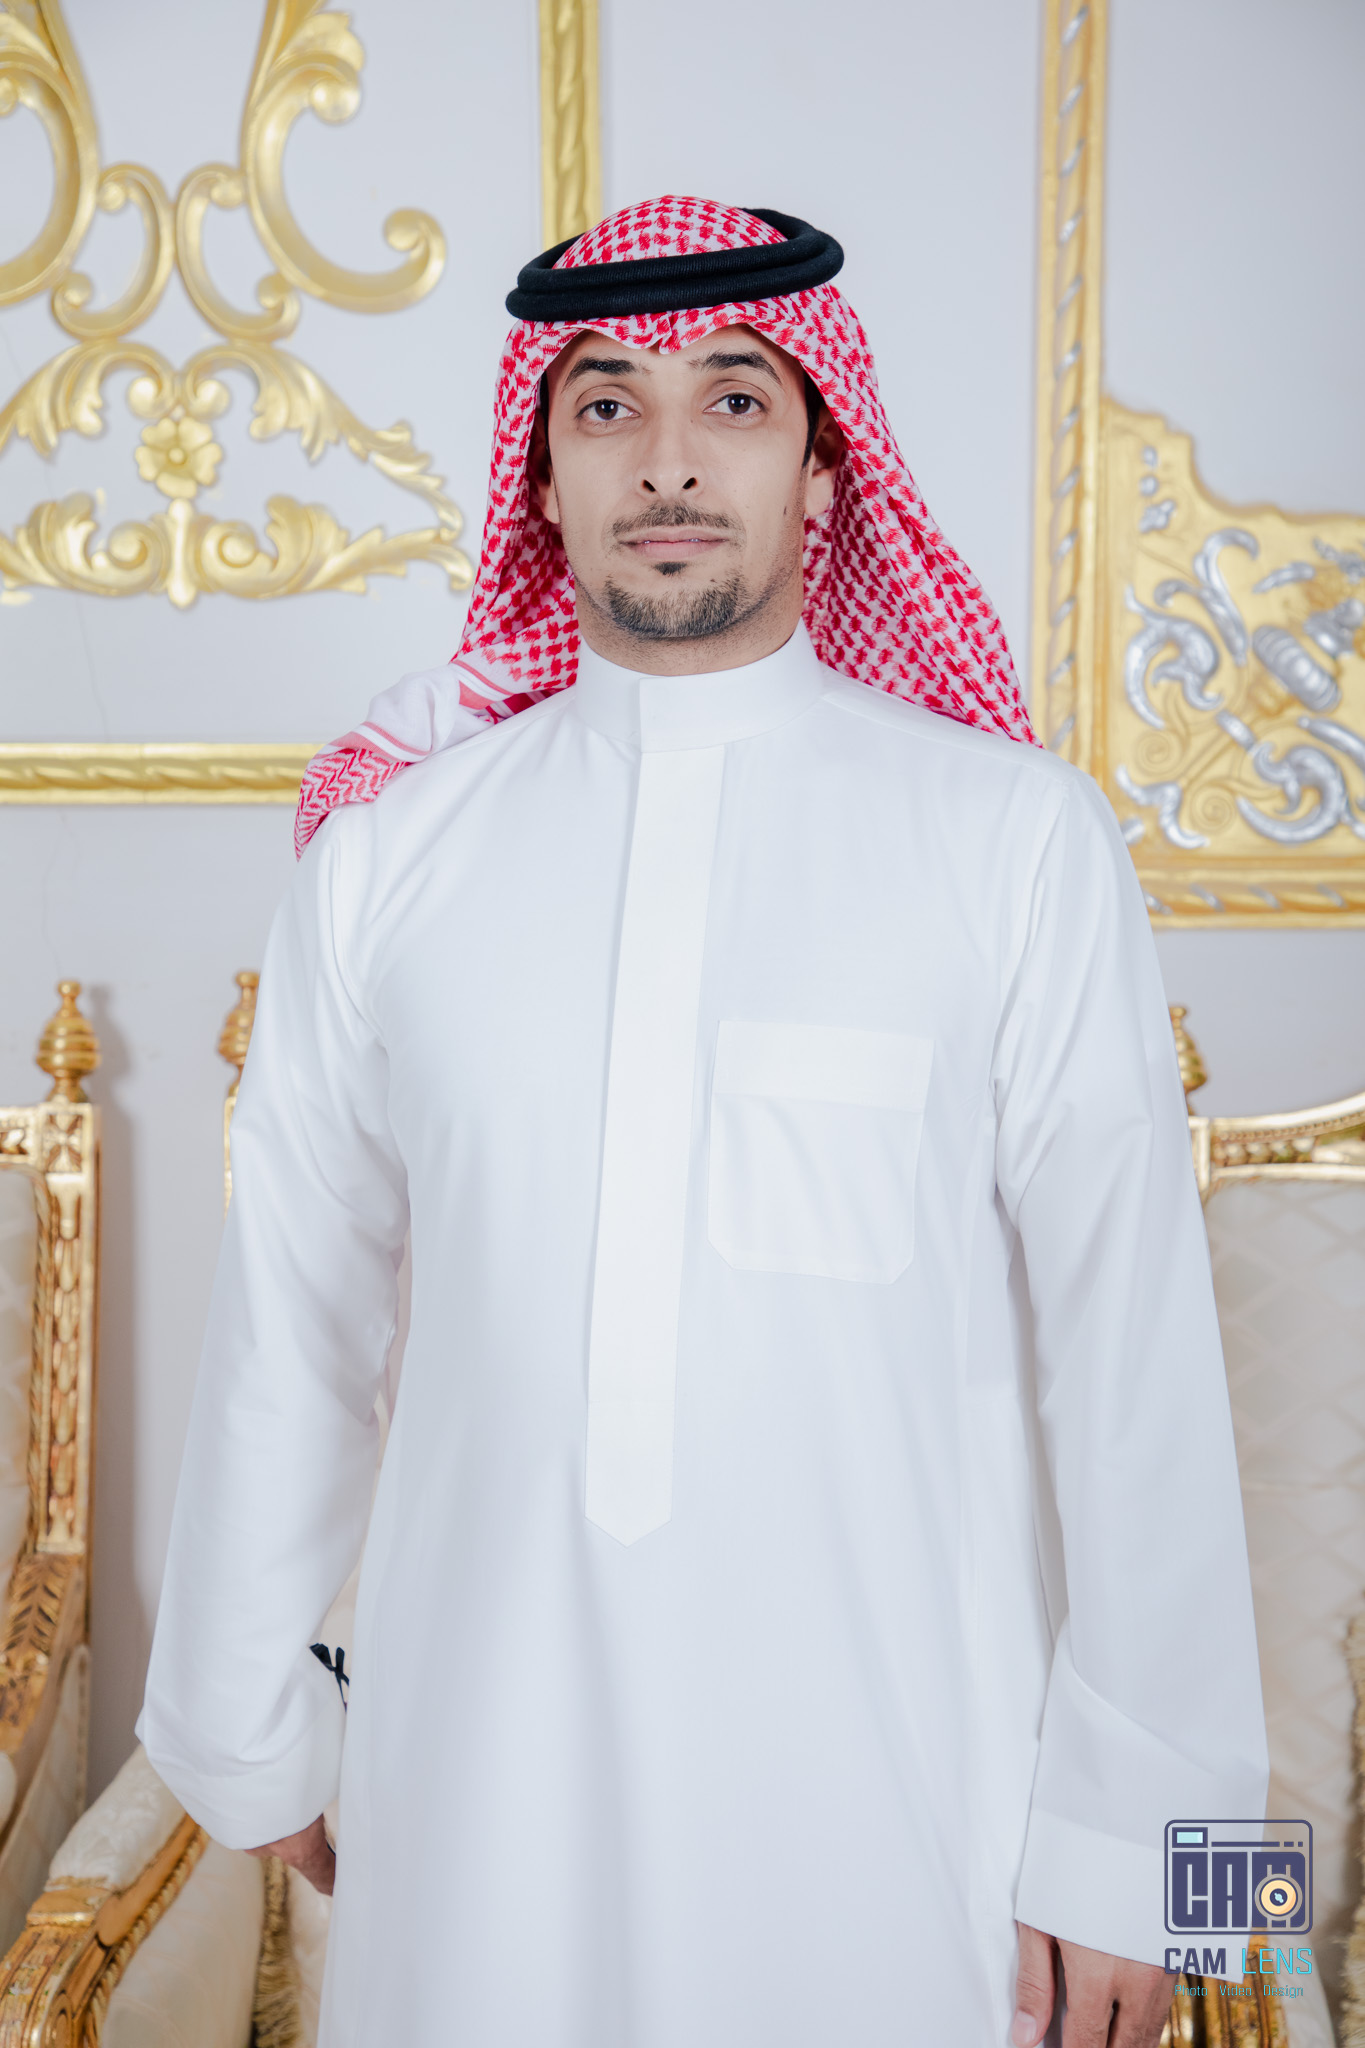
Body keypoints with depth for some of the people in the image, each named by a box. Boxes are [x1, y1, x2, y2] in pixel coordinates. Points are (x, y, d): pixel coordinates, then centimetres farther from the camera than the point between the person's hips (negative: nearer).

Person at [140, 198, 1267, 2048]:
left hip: (888, 1772, -1)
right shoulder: (390, 846, -1)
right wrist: (246, 1732, 12)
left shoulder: (1018, 836, -6)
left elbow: (1129, 1340, -6)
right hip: (473, 1768, 2)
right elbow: (292, 1311, 5)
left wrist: (1129, 1826, -4)